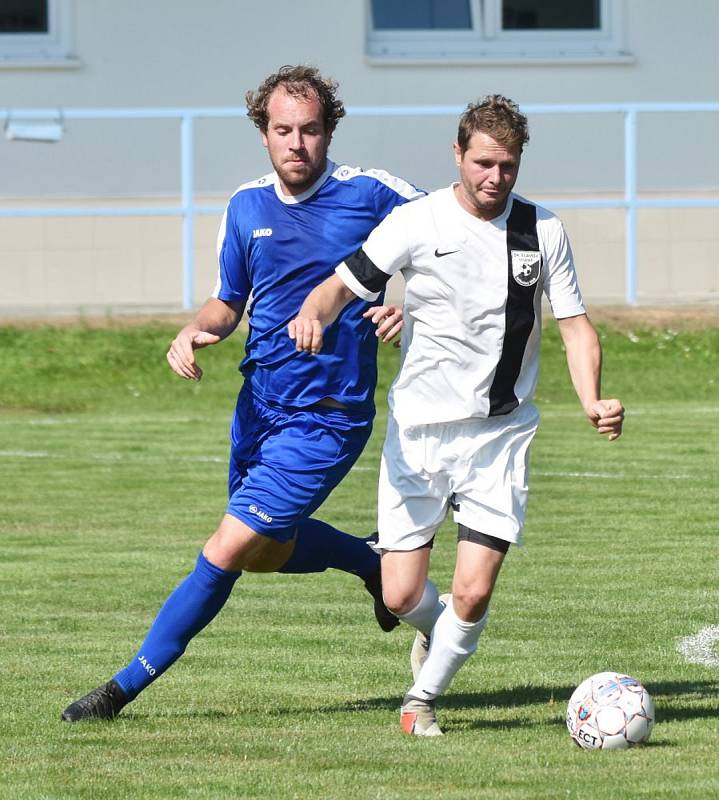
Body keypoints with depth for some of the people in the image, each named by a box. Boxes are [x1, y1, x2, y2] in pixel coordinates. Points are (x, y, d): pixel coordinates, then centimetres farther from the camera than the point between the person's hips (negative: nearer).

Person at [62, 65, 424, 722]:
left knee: (229, 550, -10)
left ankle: (130, 685, 0)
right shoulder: (246, 207, 3)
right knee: (266, 552, 19)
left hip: (326, 420, -6)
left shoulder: (370, 195, -12)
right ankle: (375, 562, 45)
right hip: (259, 403, 7)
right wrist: (195, 331, -7)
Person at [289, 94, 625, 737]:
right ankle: (435, 627, 35)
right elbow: (344, 283, -6)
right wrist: (314, 313, -30)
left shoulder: (543, 230, 0)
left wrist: (593, 401, -14)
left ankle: (423, 698, 15)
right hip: (418, 431, -1)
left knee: (473, 593, -10)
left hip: (500, 435, 1)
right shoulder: (416, 224, -6)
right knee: (402, 596, -2)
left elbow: (575, 325, 4)